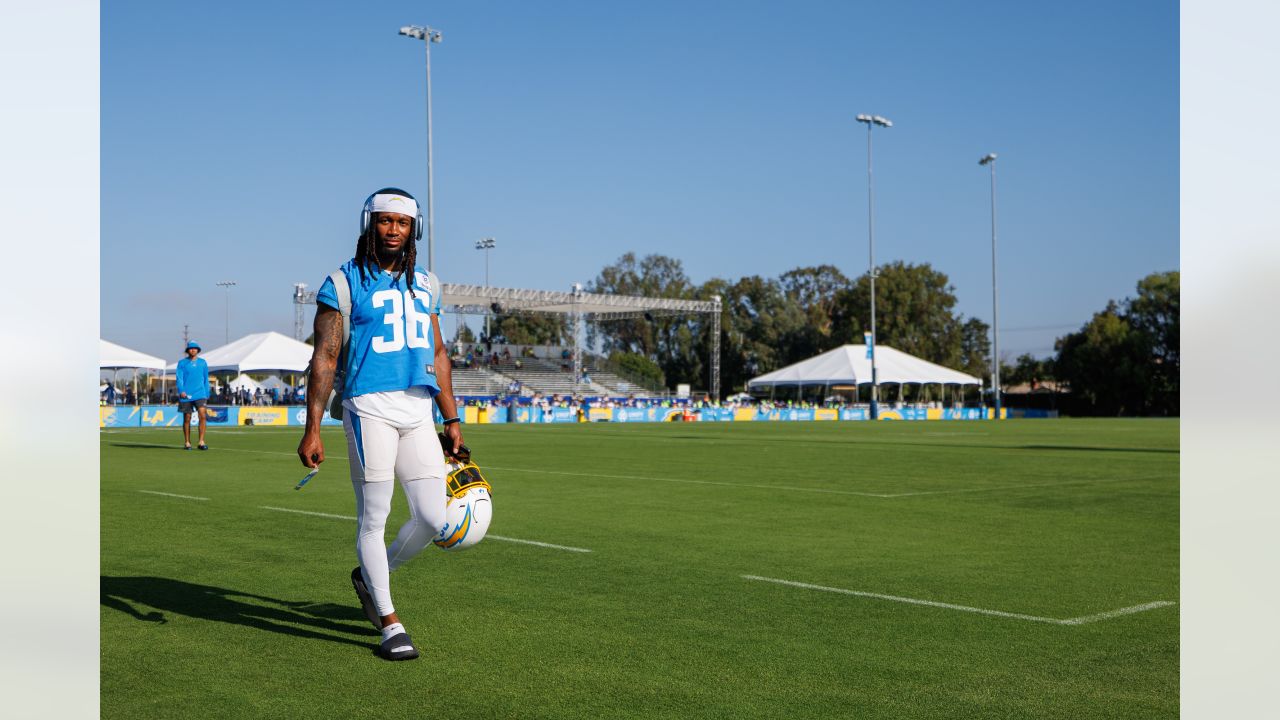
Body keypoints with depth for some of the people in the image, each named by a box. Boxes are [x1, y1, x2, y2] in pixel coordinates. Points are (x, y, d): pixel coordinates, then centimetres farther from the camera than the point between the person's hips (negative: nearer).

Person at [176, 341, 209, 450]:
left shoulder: (203, 362, 11)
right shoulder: (182, 363, 5)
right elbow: (179, 378, -2)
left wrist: (207, 394, 15)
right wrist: (181, 391, -17)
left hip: (200, 394, 1)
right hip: (186, 395, -1)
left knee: (202, 415, -16)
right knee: (187, 419, 5)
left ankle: (201, 442, -14)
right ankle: (187, 443, 16)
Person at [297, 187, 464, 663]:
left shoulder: (425, 284, 16)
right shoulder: (345, 283, 0)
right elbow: (324, 358, -5)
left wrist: (451, 418, 17)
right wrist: (312, 430, -11)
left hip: (418, 412, 5)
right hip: (370, 408, -5)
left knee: (433, 520, 2)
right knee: (373, 519, 0)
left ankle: (370, 577, 28)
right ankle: (389, 623, 12)